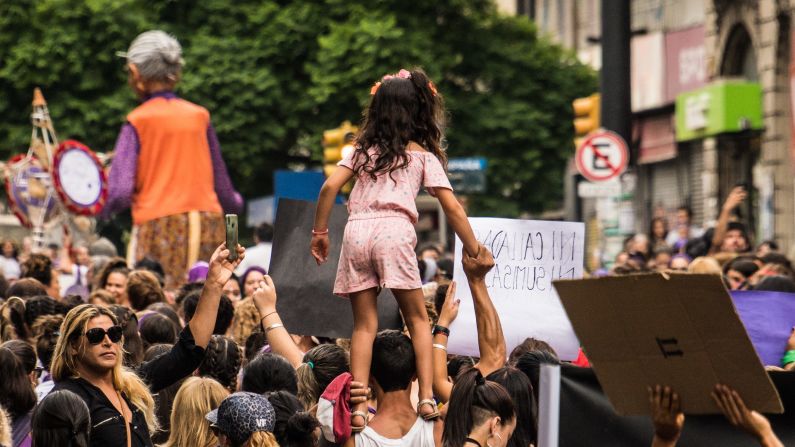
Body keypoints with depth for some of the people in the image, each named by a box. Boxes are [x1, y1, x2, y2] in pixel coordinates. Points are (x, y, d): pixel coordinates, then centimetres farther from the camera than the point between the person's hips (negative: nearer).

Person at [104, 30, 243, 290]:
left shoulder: (138, 121, -1)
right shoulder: (200, 116, 9)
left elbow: (120, 193, -10)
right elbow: (221, 184, 15)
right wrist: (234, 203, 36)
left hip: (158, 225, -4)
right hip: (208, 222, 4)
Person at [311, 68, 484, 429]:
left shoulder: (364, 150, 19)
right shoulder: (424, 155, 13)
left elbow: (330, 187, 8)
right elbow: (452, 208, 6)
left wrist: (319, 231, 18)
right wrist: (474, 251, 11)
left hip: (356, 231, 2)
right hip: (394, 230, -2)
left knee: (364, 324, 6)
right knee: (417, 318, 9)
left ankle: (358, 407, -4)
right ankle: (426, 397, -5)